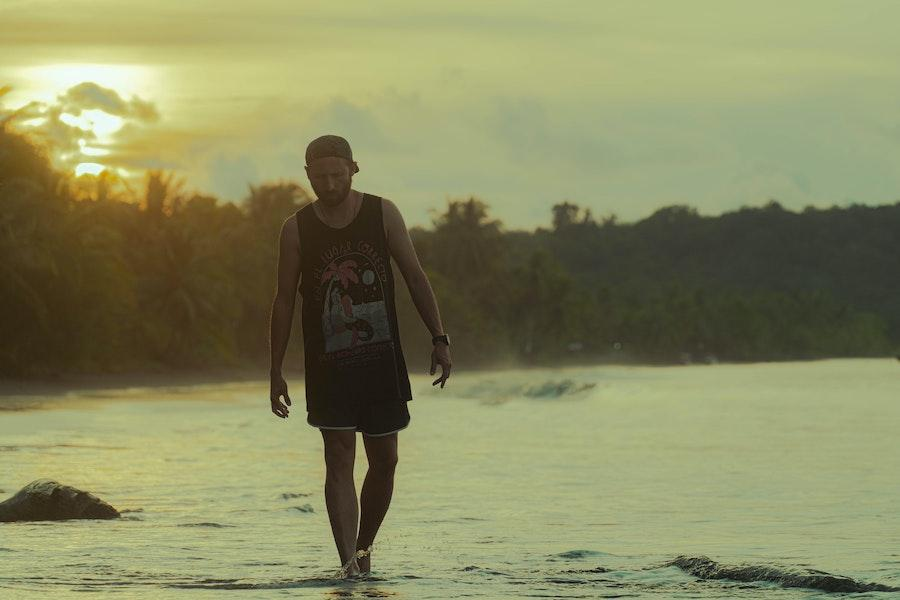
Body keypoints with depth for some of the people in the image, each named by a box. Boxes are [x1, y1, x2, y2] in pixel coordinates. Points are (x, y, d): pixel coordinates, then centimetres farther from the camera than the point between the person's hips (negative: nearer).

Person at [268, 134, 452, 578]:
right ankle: (348, 563, -15)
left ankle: (363, 547, 26)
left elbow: (415, 277, 3)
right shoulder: (296, 230, -1)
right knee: (339, 460, -10)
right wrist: (276, 372, 1)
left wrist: (439, 339, -4)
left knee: (384, 461, 7)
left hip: (382, 362, 2)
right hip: (328, 365, -2)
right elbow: (284, 300, 3)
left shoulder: (382, 214, 1)